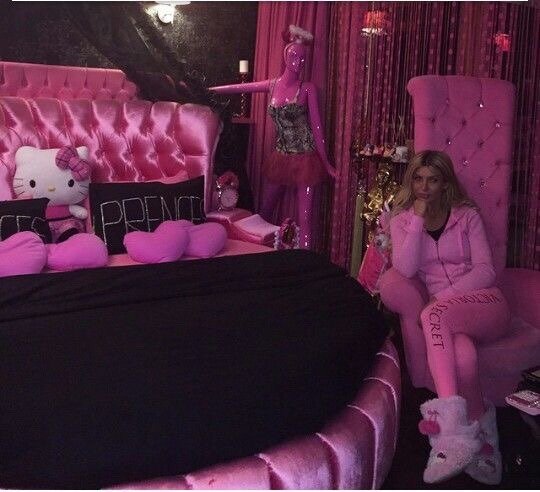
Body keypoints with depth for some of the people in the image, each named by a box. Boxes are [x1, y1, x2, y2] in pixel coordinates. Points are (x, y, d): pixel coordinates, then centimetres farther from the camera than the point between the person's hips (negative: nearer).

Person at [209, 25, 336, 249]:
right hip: (280, 156, 5)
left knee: (304, 219, -7)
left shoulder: (308, 88, -4)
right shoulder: (274, 85, 7)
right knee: (265, 211, 12)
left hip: (304, 158, -5)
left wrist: (326, 162, -4)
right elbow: (241, 88, 13)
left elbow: (317, 126, -4)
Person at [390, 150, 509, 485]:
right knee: (460, 348, -37)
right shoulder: (402, 220, 12)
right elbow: (405, 269, -5)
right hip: (447, 316, 1)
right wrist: (418, 219, -10)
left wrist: (444, 297, -15)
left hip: (485, 303, -1)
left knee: (434, 316, -36)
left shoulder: (467, 215, 9)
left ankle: (453, 433, -42)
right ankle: (483, 435, -26)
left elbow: (486, 271, -2)